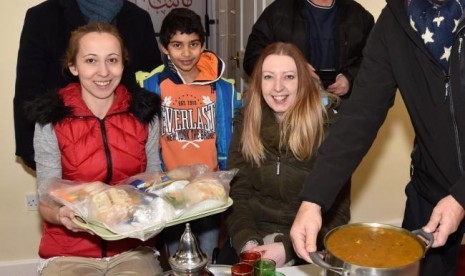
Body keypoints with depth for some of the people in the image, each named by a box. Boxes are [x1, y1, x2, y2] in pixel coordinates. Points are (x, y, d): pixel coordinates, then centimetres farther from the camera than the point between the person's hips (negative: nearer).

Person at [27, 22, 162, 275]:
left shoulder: (145, 114, -1)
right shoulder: (51, 121, -6)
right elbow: (46, 202, -4)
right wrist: (62, 215, -26)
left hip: (132, 249, 2)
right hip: (69, 252, -1)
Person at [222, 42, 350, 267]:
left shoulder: (327, 126, -8)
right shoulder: (246, 122, 2)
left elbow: (337, 208, -8)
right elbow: (236, 191, 0)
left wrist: (288, 248, -18)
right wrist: (247, 242, -15)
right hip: (253, 235, 2)